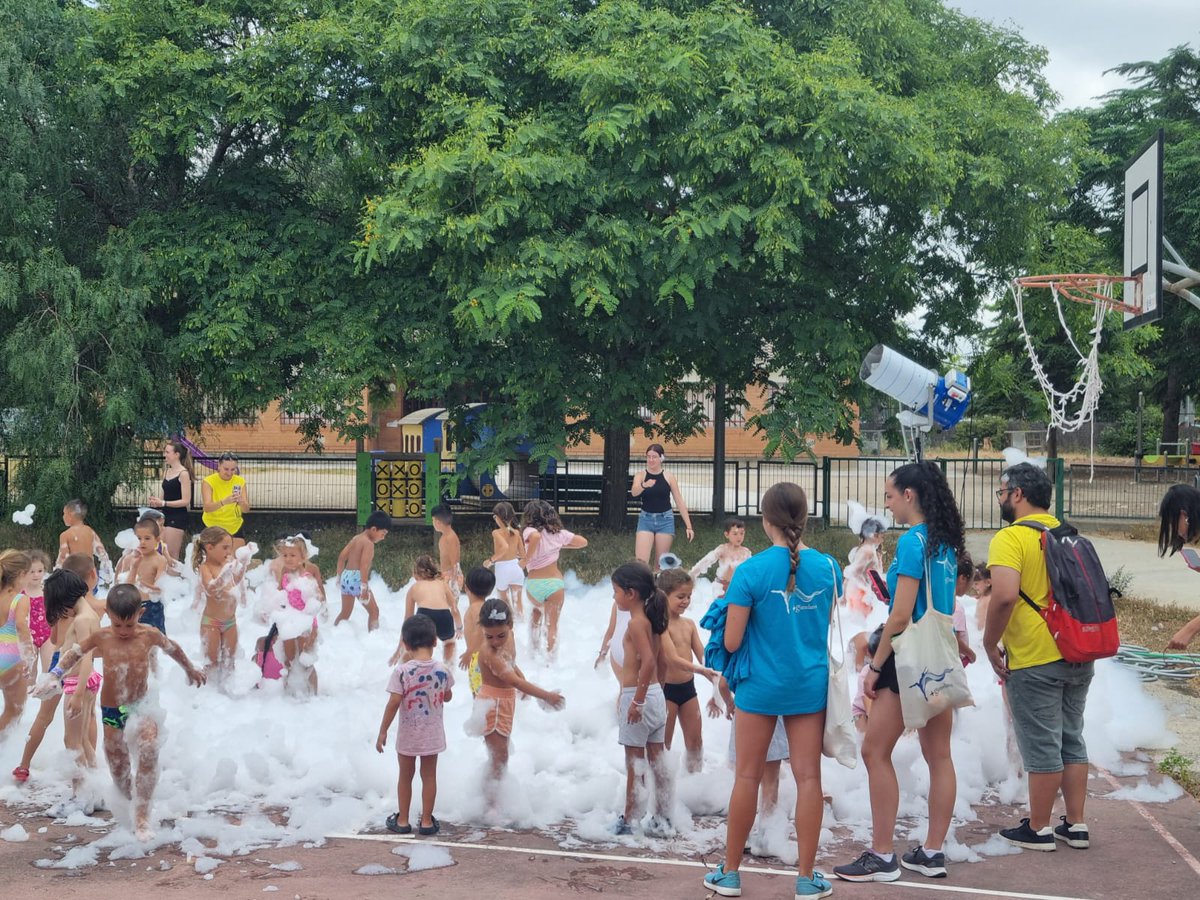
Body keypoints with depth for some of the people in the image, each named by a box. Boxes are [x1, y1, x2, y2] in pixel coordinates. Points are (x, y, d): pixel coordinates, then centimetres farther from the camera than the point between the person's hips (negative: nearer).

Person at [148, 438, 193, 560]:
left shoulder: (183, 473, -11)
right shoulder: (166, 471, 11)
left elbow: (186, 501, -16)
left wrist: (163, 503, -21)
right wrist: (156, 502, -1)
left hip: (178, 518, -8)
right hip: (166, 516, 8)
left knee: (171, 556, -5)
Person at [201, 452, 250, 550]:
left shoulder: (240, 481, -1)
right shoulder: (208, 482, -10)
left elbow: (246, 509, -6)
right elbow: (207, 507, -22)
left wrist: (241, 502, -29)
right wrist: (224, 502, -40)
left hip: (235, 527, 3)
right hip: (213, 527, -3)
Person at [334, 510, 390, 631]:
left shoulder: (356, 538, 14)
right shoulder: (369, 543, -11)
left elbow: (342, 557, 15)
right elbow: (364, 566, -21)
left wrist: (339, 576, 23)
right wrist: (364, 587, -23)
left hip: (346, 577, 9)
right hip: (357, 579, -8)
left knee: (345, 612, 19)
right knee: (374, 611, 0)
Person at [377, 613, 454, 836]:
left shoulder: (402, 671, -19)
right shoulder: (442, 671, -10)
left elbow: (394, 703, -18)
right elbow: (447, 697, 5)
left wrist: (382, 732, -9)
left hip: (407, 735, -1)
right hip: (432, 734, 2)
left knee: (405, 776, 15)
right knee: (429, 776, 13)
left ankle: (402, 820, 26)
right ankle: (426, 821, 21)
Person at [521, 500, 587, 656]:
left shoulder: (530, 532, -9)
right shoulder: (558, 533, 3)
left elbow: (536, 536, -34)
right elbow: (583, 541, 11)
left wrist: (527, 558, -22)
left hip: (533, 583, 0)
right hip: (554, 583, 0)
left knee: (536, 611, 30)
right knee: (552, 624, 8)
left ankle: (534, 648, 32)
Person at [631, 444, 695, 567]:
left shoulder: (669, 477, 0)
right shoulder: (640, 476, 1)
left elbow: (680, 502, 2)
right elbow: (634, 492, -20)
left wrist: (688, 526, -1)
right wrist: (644, 485, -43)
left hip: (665, 520, 0)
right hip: (646, 519, 0)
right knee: (641, 561, -10)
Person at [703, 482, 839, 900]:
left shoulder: (751, 571, -14)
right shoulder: (828, 566, -3)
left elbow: (730, 642, -12)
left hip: (761, 685, -2)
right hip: (810, 685, 2)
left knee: (747, 777, 8)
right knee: (808, 777, 7)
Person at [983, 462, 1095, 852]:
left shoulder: (1011, 538, -13)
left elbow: (1004, 596, -26)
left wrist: (990, 644, -14)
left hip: (1034, 660, -8)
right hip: (1079, 658, 8)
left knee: (1041, 747, 1)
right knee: (1071, 740, 15)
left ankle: (1038, 829, 10)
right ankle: (1075, 825, 21)